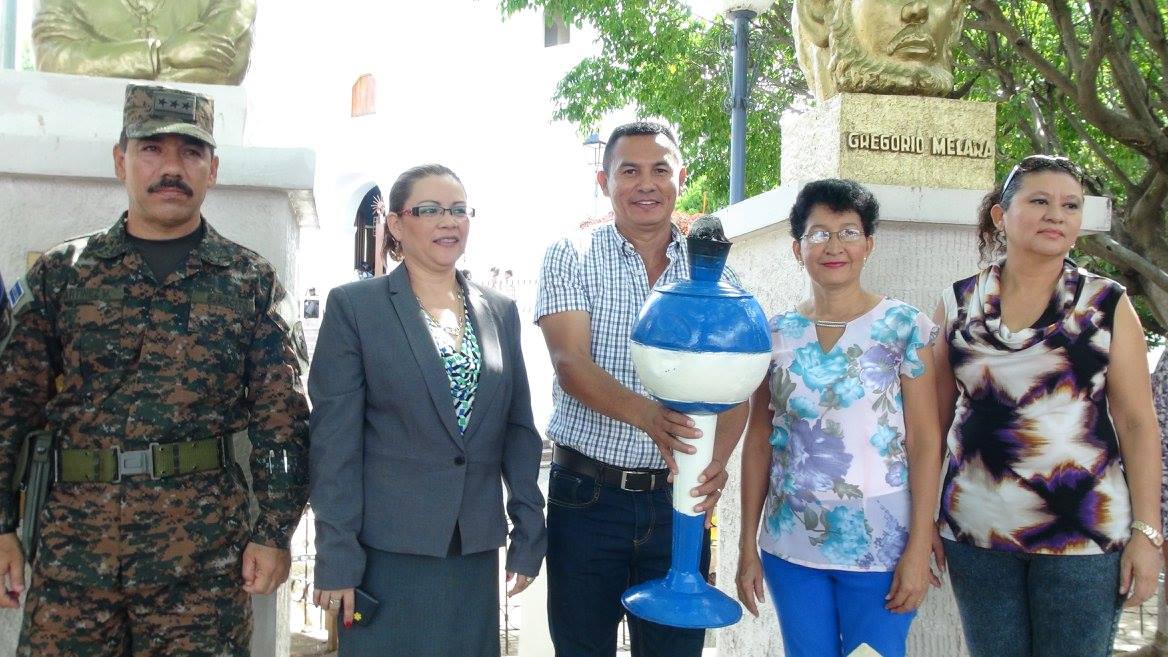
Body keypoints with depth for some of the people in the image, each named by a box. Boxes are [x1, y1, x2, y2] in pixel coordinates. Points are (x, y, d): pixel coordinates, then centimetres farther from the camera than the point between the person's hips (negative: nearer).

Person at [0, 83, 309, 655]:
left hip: (205, 550, -1)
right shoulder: (61, 273, 8)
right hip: (74, 541, 1)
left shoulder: (252, 282, 4)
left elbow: (281, 417, 2)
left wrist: (274, 532, -3)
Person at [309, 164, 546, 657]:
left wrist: (529, 533, 7)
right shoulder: (354, 306, -4)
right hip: (388, 549, -4)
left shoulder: (501, 312, 9)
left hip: (476, 546, 4)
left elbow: (518, 429, 11)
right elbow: (335, 440, -7)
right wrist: (336, 558, -10)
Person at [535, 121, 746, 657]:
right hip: (587, 493, -2)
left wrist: (717, 460, -22)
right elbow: (570, 363, -15)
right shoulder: (570, 257, -1)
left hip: (678, 498, 2)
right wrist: (648, 415, -33)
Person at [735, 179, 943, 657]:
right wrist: (747, 545, 5)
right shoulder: (775, 333, 4)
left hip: (879, 546, -2)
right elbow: (758, 443, 6)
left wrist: (919, 546, -10)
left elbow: (925, 442, -6)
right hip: (791, 546, 3)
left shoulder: (904, 326, -4)